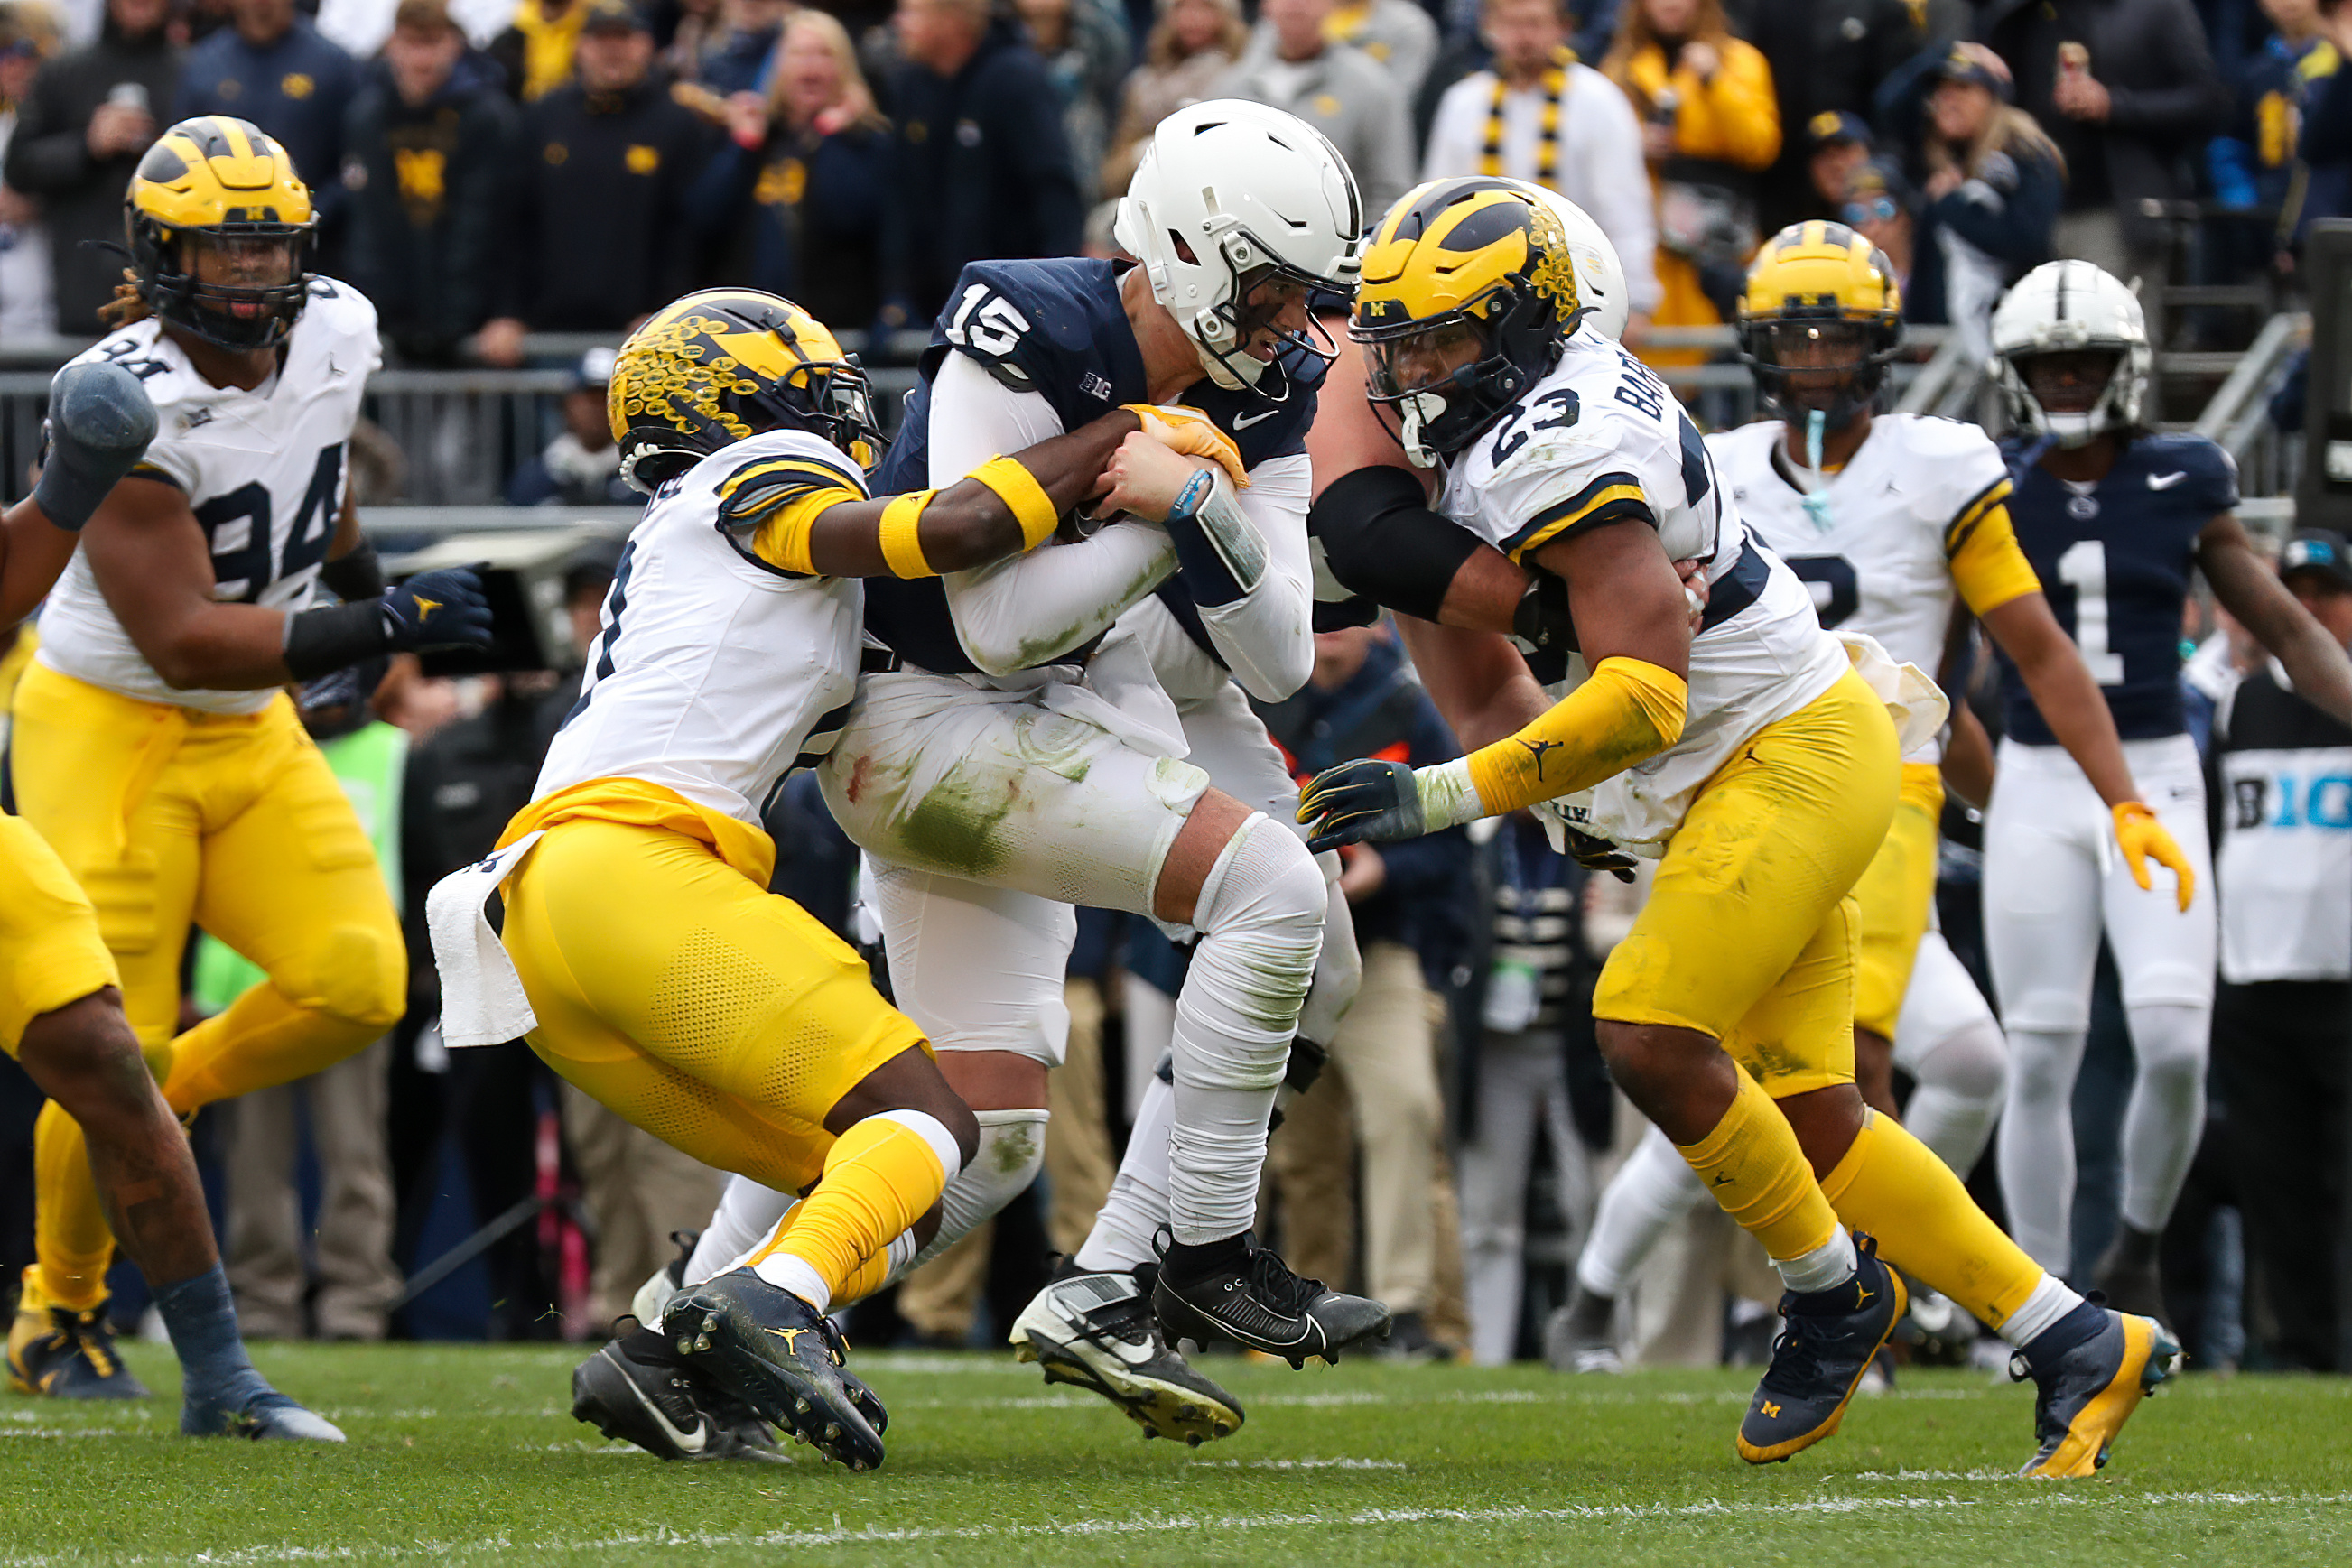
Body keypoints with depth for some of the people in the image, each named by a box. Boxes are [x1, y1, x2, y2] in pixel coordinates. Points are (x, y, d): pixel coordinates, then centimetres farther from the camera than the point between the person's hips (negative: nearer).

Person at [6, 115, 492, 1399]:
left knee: (354, 984, -12)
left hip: (253, 736, 6)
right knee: (118, 1046, -6)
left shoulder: (336, 334, -4)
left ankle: (159, 1102, 15)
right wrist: (386, 629, -32)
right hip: (108, 730, -6)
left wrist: (371, 581, 34)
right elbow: (184, 641, -28)